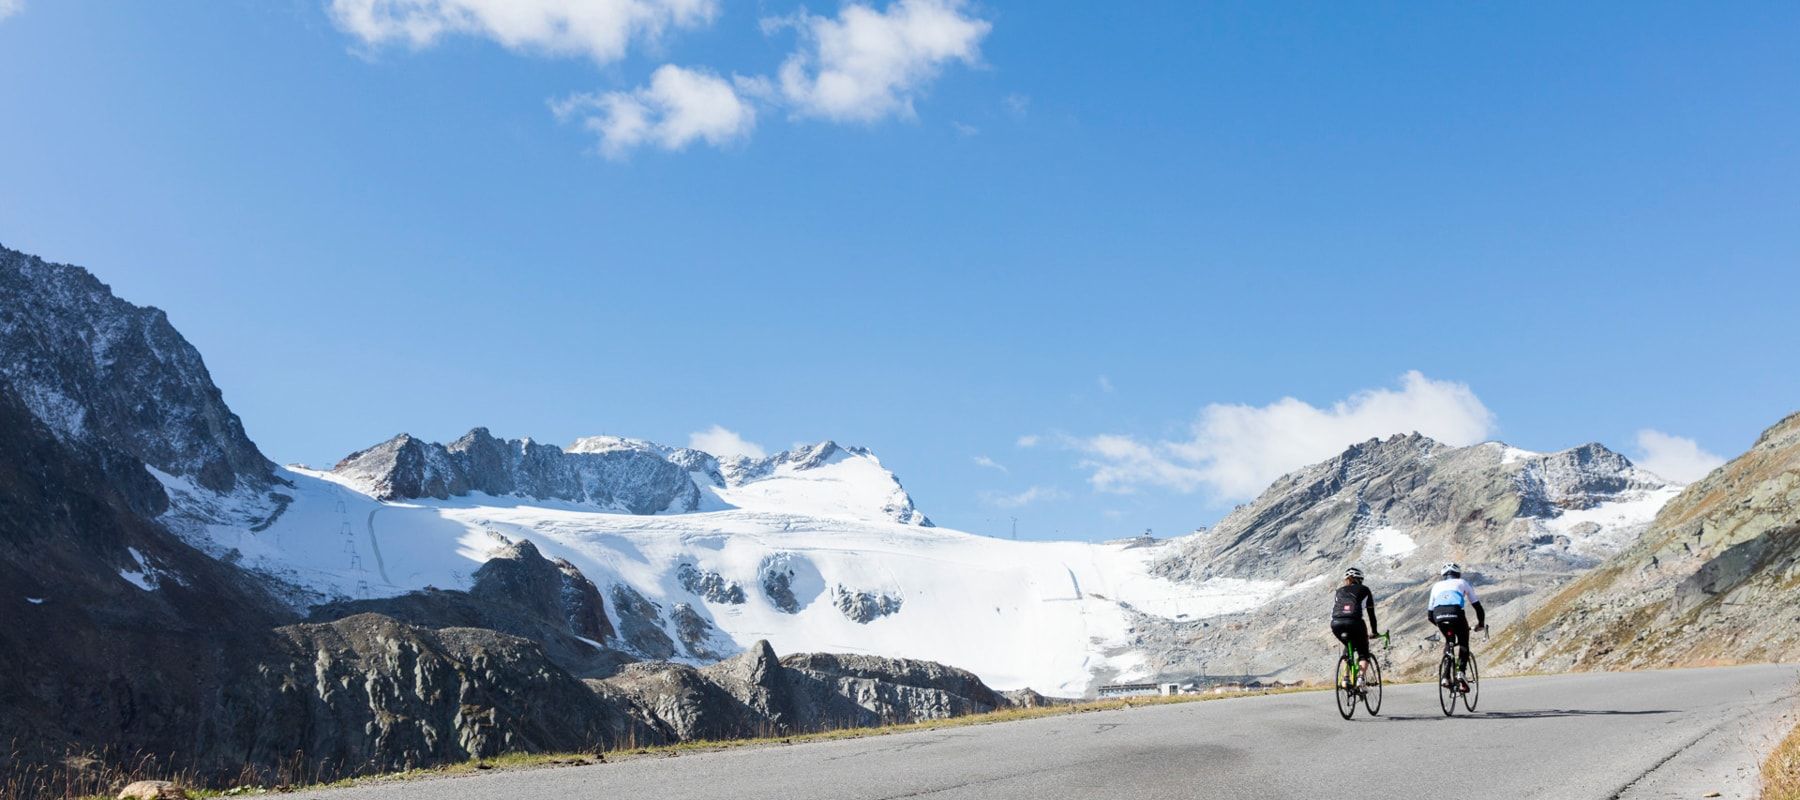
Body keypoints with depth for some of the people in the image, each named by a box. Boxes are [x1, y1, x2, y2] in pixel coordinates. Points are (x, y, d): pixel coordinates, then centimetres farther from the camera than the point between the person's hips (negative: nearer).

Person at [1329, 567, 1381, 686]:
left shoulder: (1339, 591, 29)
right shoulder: (1364, 590, 22)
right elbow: (1371, 612, 23)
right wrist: (1374, 631, 31)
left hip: (1336, 624, 3)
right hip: (1354, 622, -3)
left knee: (1349, 647, 29)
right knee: (1363, 653, 14)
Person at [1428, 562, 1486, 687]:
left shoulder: (1437, 585, 32)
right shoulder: (1462, 583, 26)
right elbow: (1477, 606, 22)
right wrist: (1481, 623, 35)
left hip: (1439, 616, 2)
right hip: (1456, 614, -2)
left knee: (1449, 643, 27)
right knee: (1463, 644, 21)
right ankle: (1460, 671, -1)